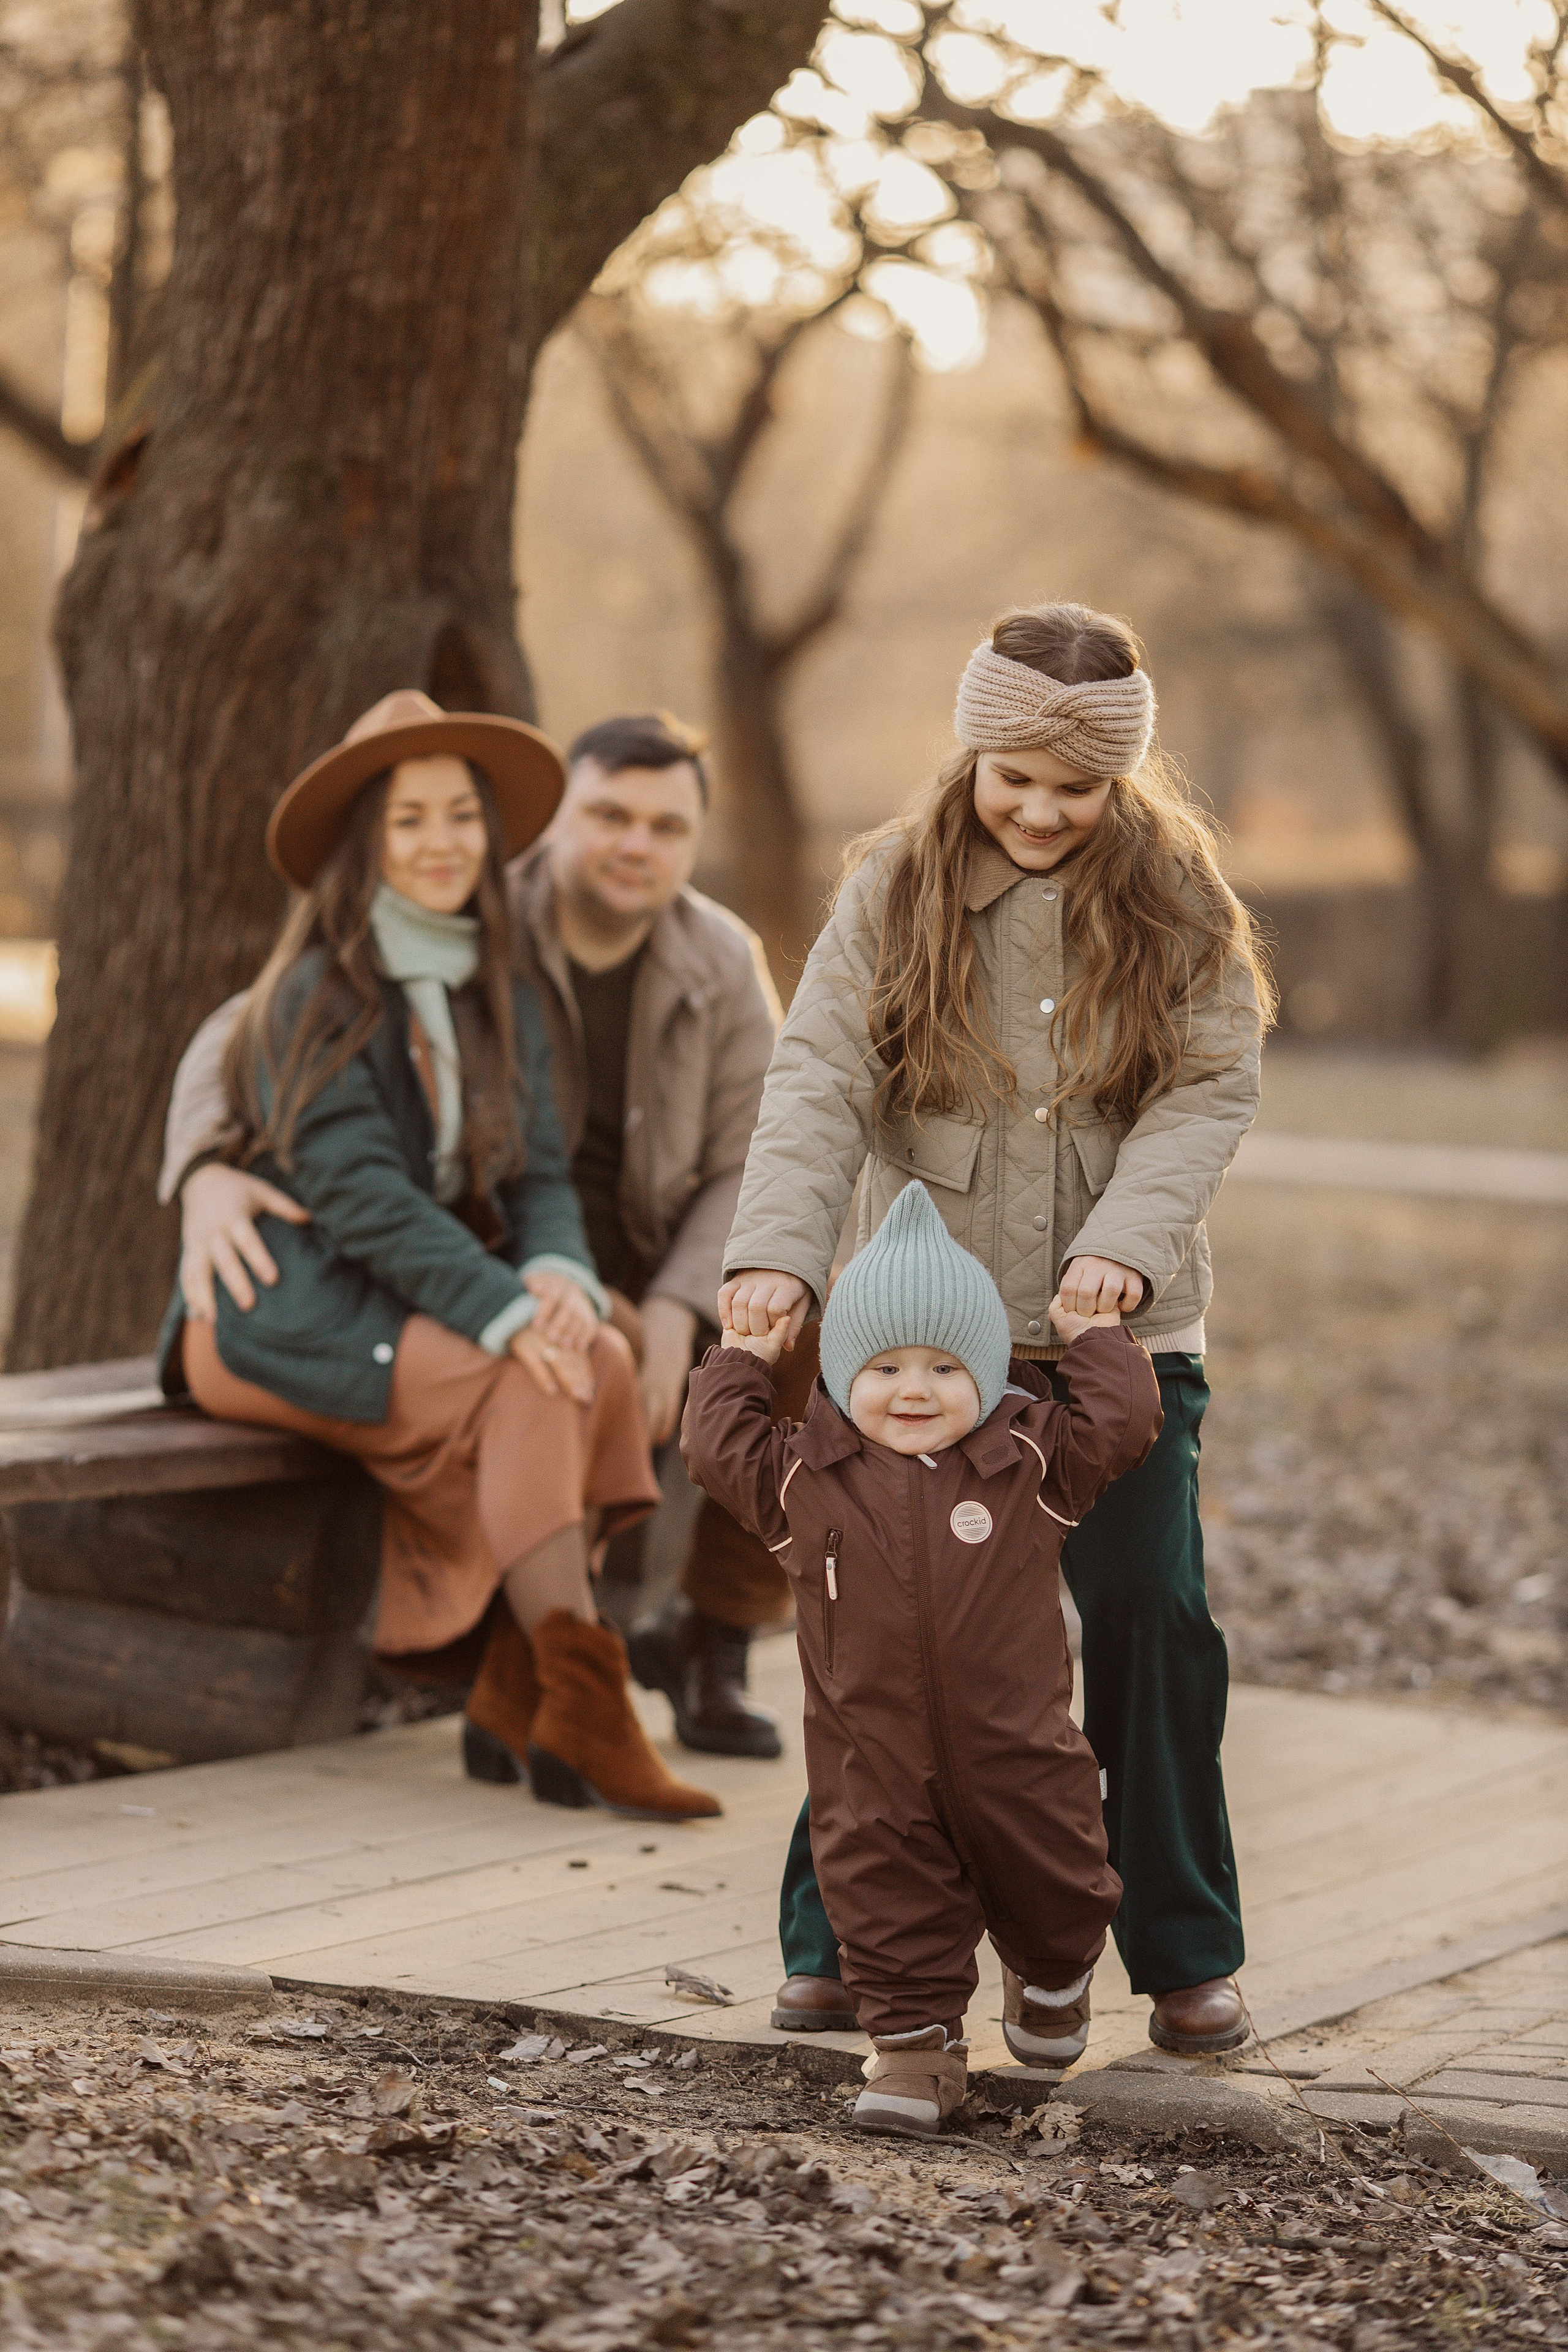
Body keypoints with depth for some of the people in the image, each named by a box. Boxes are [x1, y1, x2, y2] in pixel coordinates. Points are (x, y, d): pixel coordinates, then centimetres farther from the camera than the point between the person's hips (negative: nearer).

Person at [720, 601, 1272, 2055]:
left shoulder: (1177, 905, 1)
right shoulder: (895, 892, 0)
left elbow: (1210, 1089, -6)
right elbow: (820, 1078, -9)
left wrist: (1125, 1240, -23)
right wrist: (779, 1251, -24)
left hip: (1123, 1338, 0)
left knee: (1152, 1620, -2)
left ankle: (1186, 1957, 12)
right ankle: (836, 1943, 15)